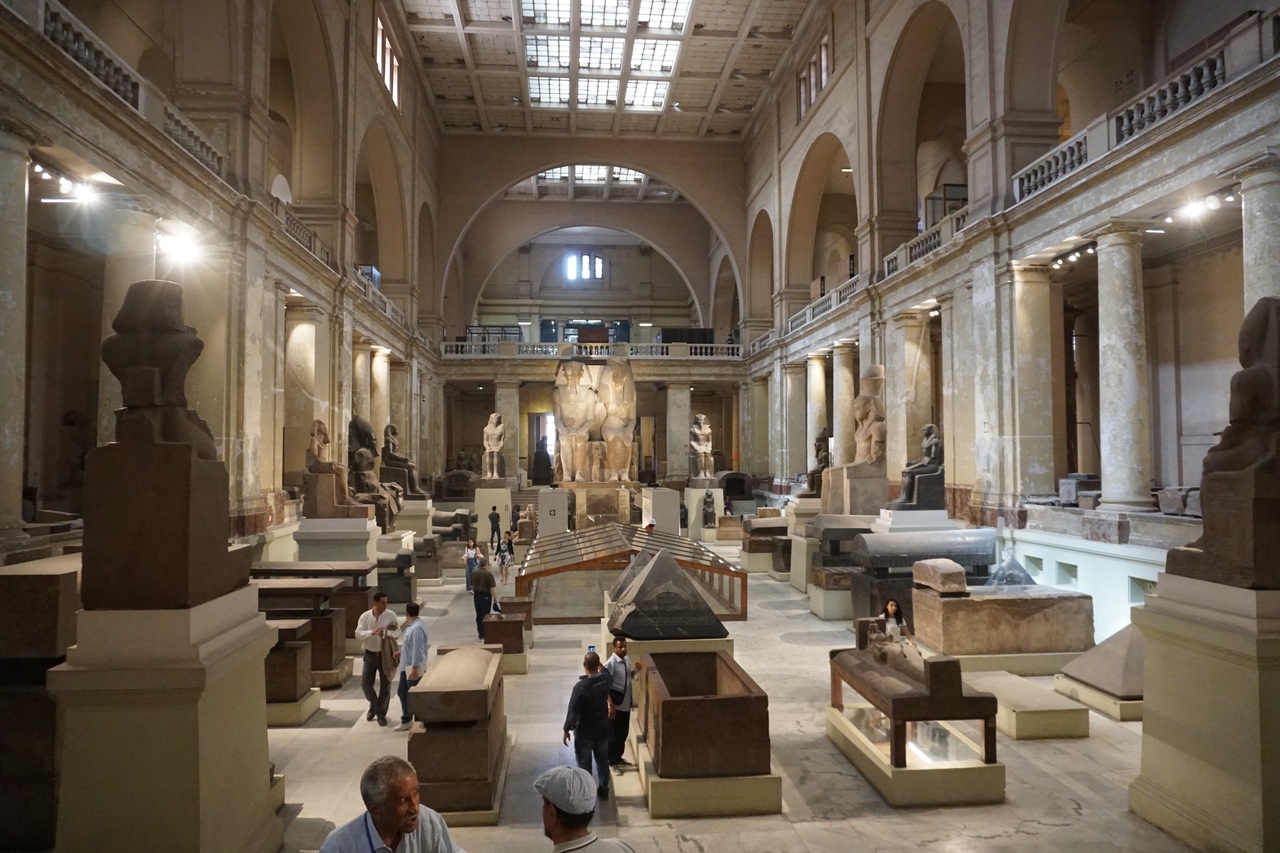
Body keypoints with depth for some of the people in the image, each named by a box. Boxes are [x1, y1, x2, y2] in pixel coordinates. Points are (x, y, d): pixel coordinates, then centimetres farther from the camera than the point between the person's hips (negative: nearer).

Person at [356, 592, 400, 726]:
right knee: (365, 683, 4)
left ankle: (381, 713, 18)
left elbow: (398, 632, -8)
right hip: (370, 655, 1)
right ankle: (374, 705, 32)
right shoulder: (365, 616, -7)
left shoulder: (391, 615, -8)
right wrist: (372, 632, -33)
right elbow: (358, 634, -15)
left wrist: (387, 633, -28)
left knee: (385, 685, 4)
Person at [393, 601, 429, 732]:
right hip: (406, 666, 11)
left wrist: (414, 669, -29)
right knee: (402, 692, 20)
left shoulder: (416, 628, -24)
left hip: (414, 667, -11)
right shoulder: (412, 625, 8)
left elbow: (417, 650, -28)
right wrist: (401, 652, 35)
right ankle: (406, 721, 33)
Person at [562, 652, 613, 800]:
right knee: (603, 761, 22)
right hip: (602, 729, 5)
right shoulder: (605, 679, -11)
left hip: (584, 732, -5)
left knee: (584, 764, 11)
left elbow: (573, 710, -20)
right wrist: (597, 662, 28)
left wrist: (567, 729, -8)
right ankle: (603, 790, 35)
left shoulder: (580, 686, -27)